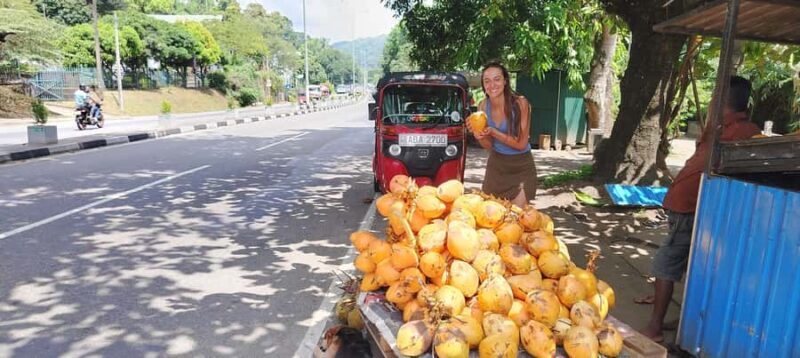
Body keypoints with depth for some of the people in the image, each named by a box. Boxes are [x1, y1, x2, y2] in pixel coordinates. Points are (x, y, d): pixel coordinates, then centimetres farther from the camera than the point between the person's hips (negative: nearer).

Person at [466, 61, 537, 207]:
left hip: (521, 168, -4)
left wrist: (493, 132, -29)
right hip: (496, 165, 4)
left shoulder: (520, 103, -20)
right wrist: (479, 136, -21)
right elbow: (489, 146, 0)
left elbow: (521, 144, -18)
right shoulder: (483, 106, -6)